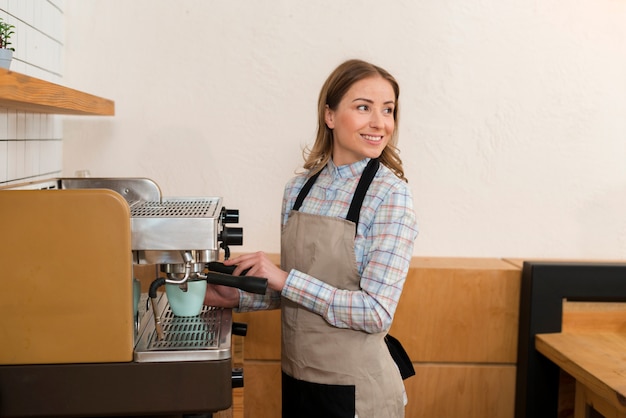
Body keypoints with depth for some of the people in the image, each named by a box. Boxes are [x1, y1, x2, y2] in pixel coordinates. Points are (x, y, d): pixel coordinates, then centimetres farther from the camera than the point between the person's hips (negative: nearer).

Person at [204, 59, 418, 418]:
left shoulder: (390, 195, -15)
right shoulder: (300, 188, 1)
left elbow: (377, 313, -20)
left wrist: (285, 279, -21)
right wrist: (237, 298, -1)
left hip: (354, 388, -5)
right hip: (296, 378, 5)